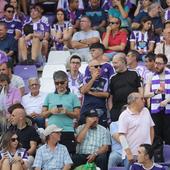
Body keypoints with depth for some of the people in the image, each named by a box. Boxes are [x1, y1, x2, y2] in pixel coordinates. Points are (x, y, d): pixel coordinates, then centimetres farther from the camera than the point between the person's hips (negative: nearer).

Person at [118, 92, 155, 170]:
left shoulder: (146, 111, 12)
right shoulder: (124, 115, -7)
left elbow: (151, 128, 21)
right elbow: (122, 136, -12)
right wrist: (128, 154, -18)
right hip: (132, 154, -5)